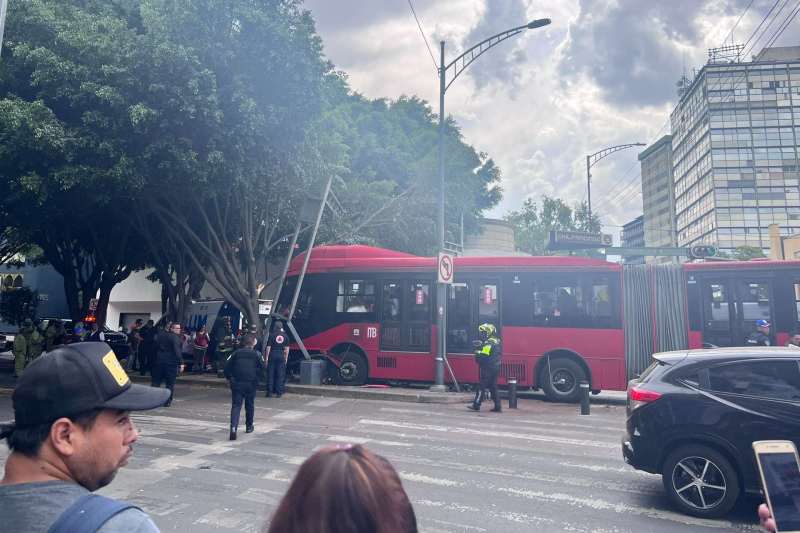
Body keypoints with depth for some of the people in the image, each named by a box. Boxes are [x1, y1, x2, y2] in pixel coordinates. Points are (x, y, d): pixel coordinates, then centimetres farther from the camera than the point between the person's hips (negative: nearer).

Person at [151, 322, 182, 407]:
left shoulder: (161, 335, 10)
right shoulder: (175, 337, -11)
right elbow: (177, 351, -19)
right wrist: (180, 362, -19)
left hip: (159, 361, 6)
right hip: (171, 362, -6)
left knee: (156, 381, 14)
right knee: (170, 383, 2)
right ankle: (168, 401, 1)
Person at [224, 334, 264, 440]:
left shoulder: (236, 353, 4)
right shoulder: (257, 354, 1)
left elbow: (227, 367, 1)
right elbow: (262, 368, -1)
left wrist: (229, 378, 16)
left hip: (237, 384, 0)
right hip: (251, 384, 0)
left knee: (236, 406, -1)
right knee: (250, 405, 18)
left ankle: (233, 427, -21)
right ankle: (249, 426, 31)